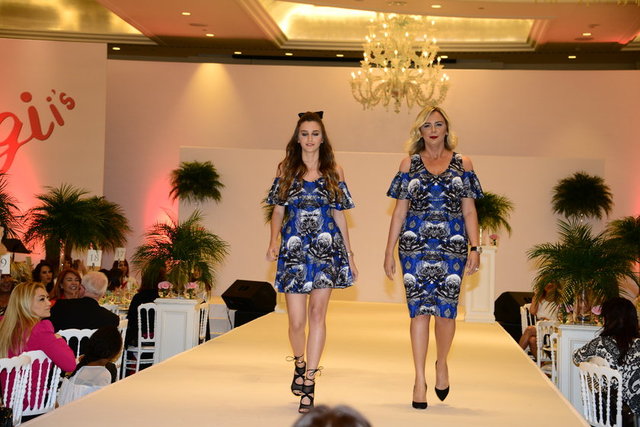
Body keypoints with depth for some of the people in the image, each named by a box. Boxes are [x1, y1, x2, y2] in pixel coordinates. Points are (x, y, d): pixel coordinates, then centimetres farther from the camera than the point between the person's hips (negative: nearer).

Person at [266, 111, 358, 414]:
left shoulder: (334, 172, 9)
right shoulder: (286, 169, 9)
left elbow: (339, 216, 12)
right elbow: (278, 210, 8)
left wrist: (349, 255, 10)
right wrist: (274, 241, -9)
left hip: (326, 248, 0)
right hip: (294, 249, 0)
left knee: (317, 312, -9)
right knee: (297, 320, -2)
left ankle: (309, 383, -2)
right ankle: (299, 363, 29)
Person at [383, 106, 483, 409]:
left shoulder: (462, 164, 9)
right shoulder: (409, 164, 9)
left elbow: (469, 211, 8)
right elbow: (399, 211, 9)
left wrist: (475, 249, -1)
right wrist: (389, 252, 5)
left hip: (452, 246, 0)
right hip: (415, 244, 0)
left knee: (446, 309, -1)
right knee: (420, 309, -4)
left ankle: (441, 363, 27)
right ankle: (420, 380, 4)